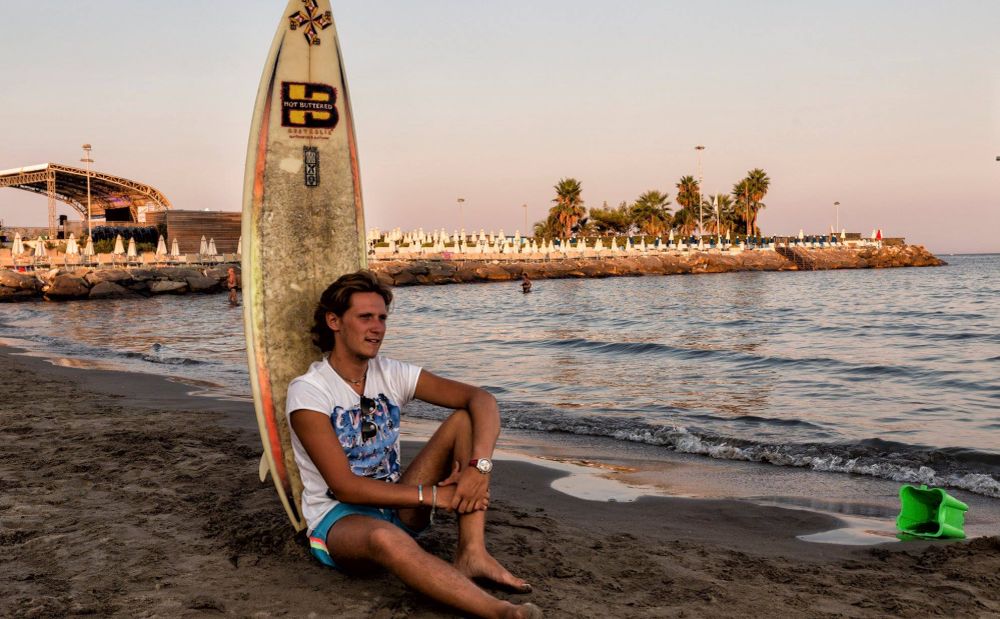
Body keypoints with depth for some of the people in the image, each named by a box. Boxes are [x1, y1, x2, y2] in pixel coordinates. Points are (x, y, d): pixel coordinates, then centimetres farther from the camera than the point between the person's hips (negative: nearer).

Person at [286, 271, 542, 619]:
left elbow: (482, 400, -9)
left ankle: (472, 553, -26)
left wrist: (480, 466, -27)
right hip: (338, 518, -6)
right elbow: (344, 487, -21)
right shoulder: (307, 392, -16)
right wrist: (433, 495, -24)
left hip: (398, 506, 6)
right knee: (383, 537, -43)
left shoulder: (391, 374, -1)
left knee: (465, 419, -11)